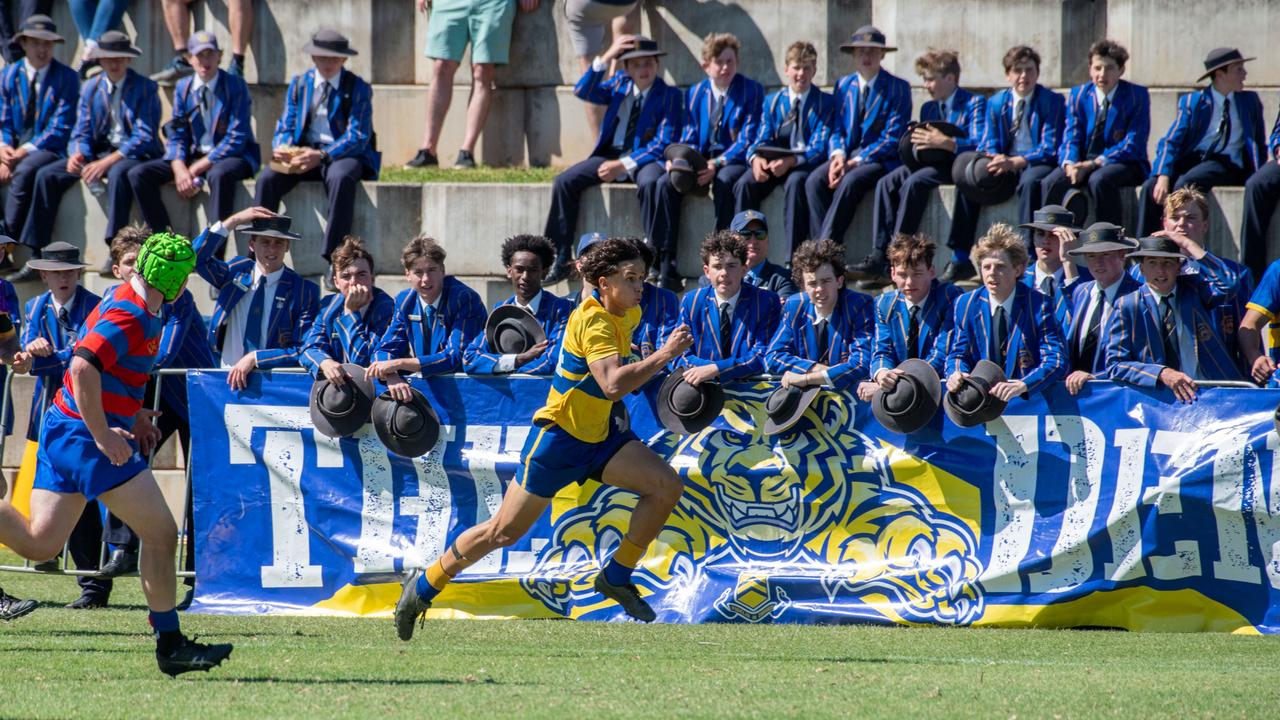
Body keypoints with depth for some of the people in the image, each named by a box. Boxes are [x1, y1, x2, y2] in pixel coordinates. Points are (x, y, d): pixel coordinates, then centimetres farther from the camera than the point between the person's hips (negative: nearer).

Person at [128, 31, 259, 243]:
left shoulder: (235, 86, -7)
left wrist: (197, 169, -19)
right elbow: (177, 136, 6)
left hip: (231, 157, -5)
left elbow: (236, 139, -13)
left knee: (219, 175, -42)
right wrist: (180, 170, -16)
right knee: (138, 174, -14)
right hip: (193, 156, 5)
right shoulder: (183, 87, 8)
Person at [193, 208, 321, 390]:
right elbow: (195, 257, 1)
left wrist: (255, 358, -15)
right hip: (228, 379, 3)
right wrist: (233, 222, -5)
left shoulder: (304, 291, 1)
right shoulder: (236, 271, 12)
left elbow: (303, 352, -4)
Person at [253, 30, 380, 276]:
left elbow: (358, 136, -11)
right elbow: (285, 128, 10)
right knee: (267, 179, -25)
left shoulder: (358, 88, -1)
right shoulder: (298, 84, 12)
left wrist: (322, 155, -26)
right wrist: (281, 149, -16)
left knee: (341, 178, -39)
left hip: (342, 155, -4)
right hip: (303, 154, 4)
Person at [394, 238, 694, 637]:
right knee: (504, 531, -1)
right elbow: (613, 384, -38)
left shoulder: (628, 314, 4)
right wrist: (664, 355, -36)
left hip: (600, 435, 8)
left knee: (667, 485, -10)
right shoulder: (592, 321, -24)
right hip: (558, 436, -8)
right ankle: (424, 586, 18)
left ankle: (617, 577, 3)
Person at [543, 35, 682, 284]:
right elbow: (583, 92, -3)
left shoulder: (669, 96, -3)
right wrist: (606, 58, -14)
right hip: (610, 155, 5)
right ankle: (559, 261, -9)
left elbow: (663, 144, -11)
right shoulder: (620, 85, 11)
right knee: (564, 182, -13)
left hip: (644, 160, -5)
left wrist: (624, 165, -19)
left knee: (650, 182, -39)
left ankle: (661, 265, -36)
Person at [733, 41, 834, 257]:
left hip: (806, 164, -4)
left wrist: (790, 162, -27)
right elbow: (762, 139, 6)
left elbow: (819, 147, -9)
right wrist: (756, 158, -20)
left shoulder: (825, 103, 3)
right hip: (774, 164, 4)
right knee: (744, 184, -25)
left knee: (795, 182, -38)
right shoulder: (772, 102, 15)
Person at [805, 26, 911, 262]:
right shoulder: (844, 85, 15)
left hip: (881, 160, -5)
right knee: (815, 181, -25)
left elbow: (893, 138, -9)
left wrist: (856, 162, -17)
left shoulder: (897, 88, -2)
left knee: (850, 182, -35)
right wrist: (837, 154, -11)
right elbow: (837, 129, 13)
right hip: (848, 155, 5)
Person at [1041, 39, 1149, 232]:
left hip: (1123, 163, -4)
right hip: (1084, 163, 4)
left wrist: (1094, 164, -21)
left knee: (1099, 180, -38)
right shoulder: (1079, 95, 8)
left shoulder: (1137, 96, -5)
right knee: (1050, 184, -25)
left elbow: (1134, 144, -12)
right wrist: (1069, 164, -19)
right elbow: (1071, 138, 5)